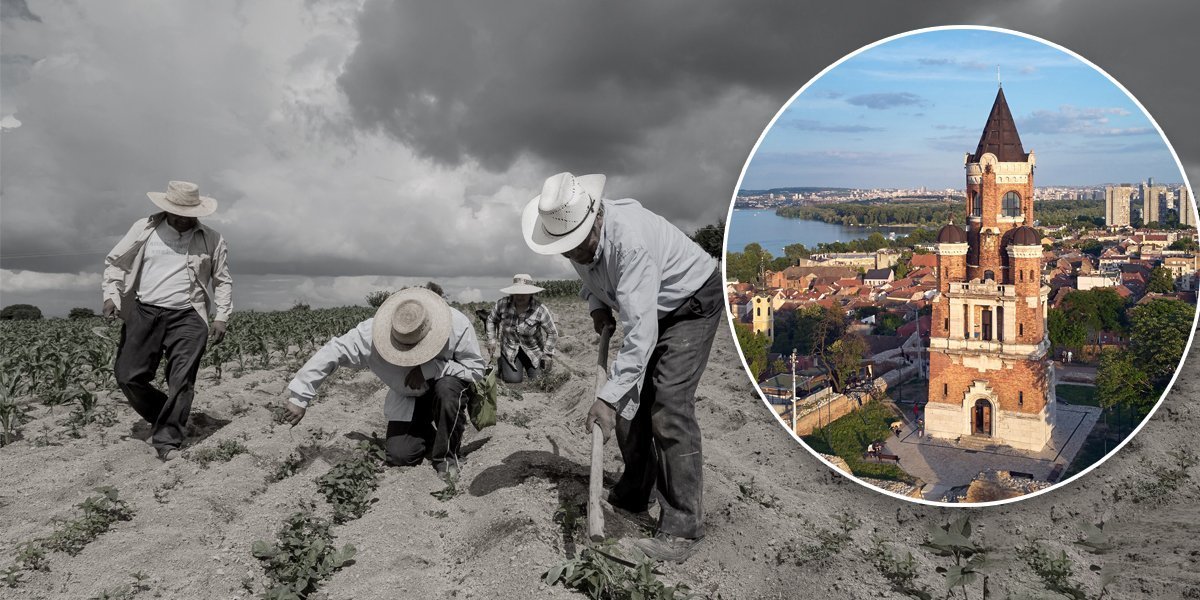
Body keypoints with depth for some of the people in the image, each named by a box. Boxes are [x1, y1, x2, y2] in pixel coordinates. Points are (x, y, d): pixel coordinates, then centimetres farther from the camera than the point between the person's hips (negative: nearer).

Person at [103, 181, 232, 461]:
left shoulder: (211, 239, 6)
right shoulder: (144, 229, 6)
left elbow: (222, 280, 12)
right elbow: (115, 261, 14)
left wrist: (221, 317, 3)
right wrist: (112, 295, 0)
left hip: (188, 318, -1)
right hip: (145, 313, 2)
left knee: (182, 381, -9)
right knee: (128, 375, -1)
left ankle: (166, 441, -1)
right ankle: (165, 420, 22)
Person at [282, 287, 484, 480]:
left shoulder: (458, 326, -32)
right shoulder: (372, 334, -28)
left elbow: (476, 367, -25)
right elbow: (330, 354, -22)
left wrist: (429, 369, -37)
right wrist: (299, 398, -22)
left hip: (445, 388, -1)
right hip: (407, 397, 2)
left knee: (447, 388, -37)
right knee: (400, 455, -15)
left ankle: (447, 455, -13)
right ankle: (430, 435, 21)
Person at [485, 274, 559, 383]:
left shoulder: (540, 310, -24)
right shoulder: (502, 304, -17)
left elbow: (552, 333, -11)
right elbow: (491, 320, 4)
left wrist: (547, 354, -10)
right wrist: (492, 340, -3)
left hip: (533, 350, -1)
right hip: (510, 349, 1)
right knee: (513, 379, -12)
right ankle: (502, 362, 22)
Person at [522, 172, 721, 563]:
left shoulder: (630, 239, -38)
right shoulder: (574, 232, -12)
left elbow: (640, 333, -41)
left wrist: (608, 397, -42)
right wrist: (597, 304, -5)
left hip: (693, 302, -8)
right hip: (648, 309, 8)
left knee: (669, 405, -19)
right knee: (630, 402, 6)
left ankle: (683, 529, -15)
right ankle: (631, 497, 25)